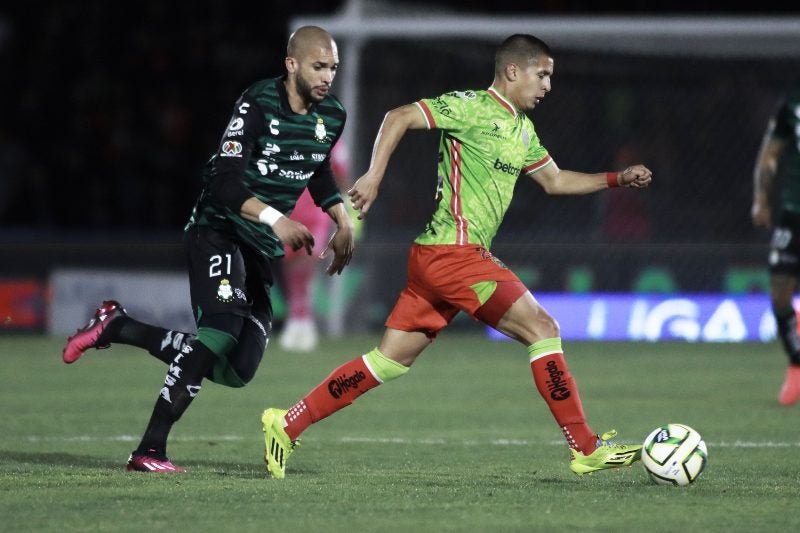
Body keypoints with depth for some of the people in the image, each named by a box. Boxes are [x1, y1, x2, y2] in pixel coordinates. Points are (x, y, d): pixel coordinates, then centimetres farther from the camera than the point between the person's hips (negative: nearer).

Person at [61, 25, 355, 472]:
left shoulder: (332, 116, 4)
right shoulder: (258, 103, -18)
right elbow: (225, 181, -25)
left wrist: (343, 221, 15)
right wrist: (274, 218, -38)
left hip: (263, 250, 7)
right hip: (218, 231, -7)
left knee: (238, 368, -2)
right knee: (222, 331, -28)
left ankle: (116, 326, 12)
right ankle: (151, 450, -23)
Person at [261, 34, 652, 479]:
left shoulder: (522, 129, 20)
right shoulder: (471, 107, -8)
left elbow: (555, 180, 30)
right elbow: (400, 118, -13)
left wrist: (617, 179, 21)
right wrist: (374, 176, -22)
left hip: (440, 258, 10)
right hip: (453, 253, -10)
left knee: (391, 360, 9)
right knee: (542, 328, -11)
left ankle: (287, 424, 11)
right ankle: (587, 450, -9)